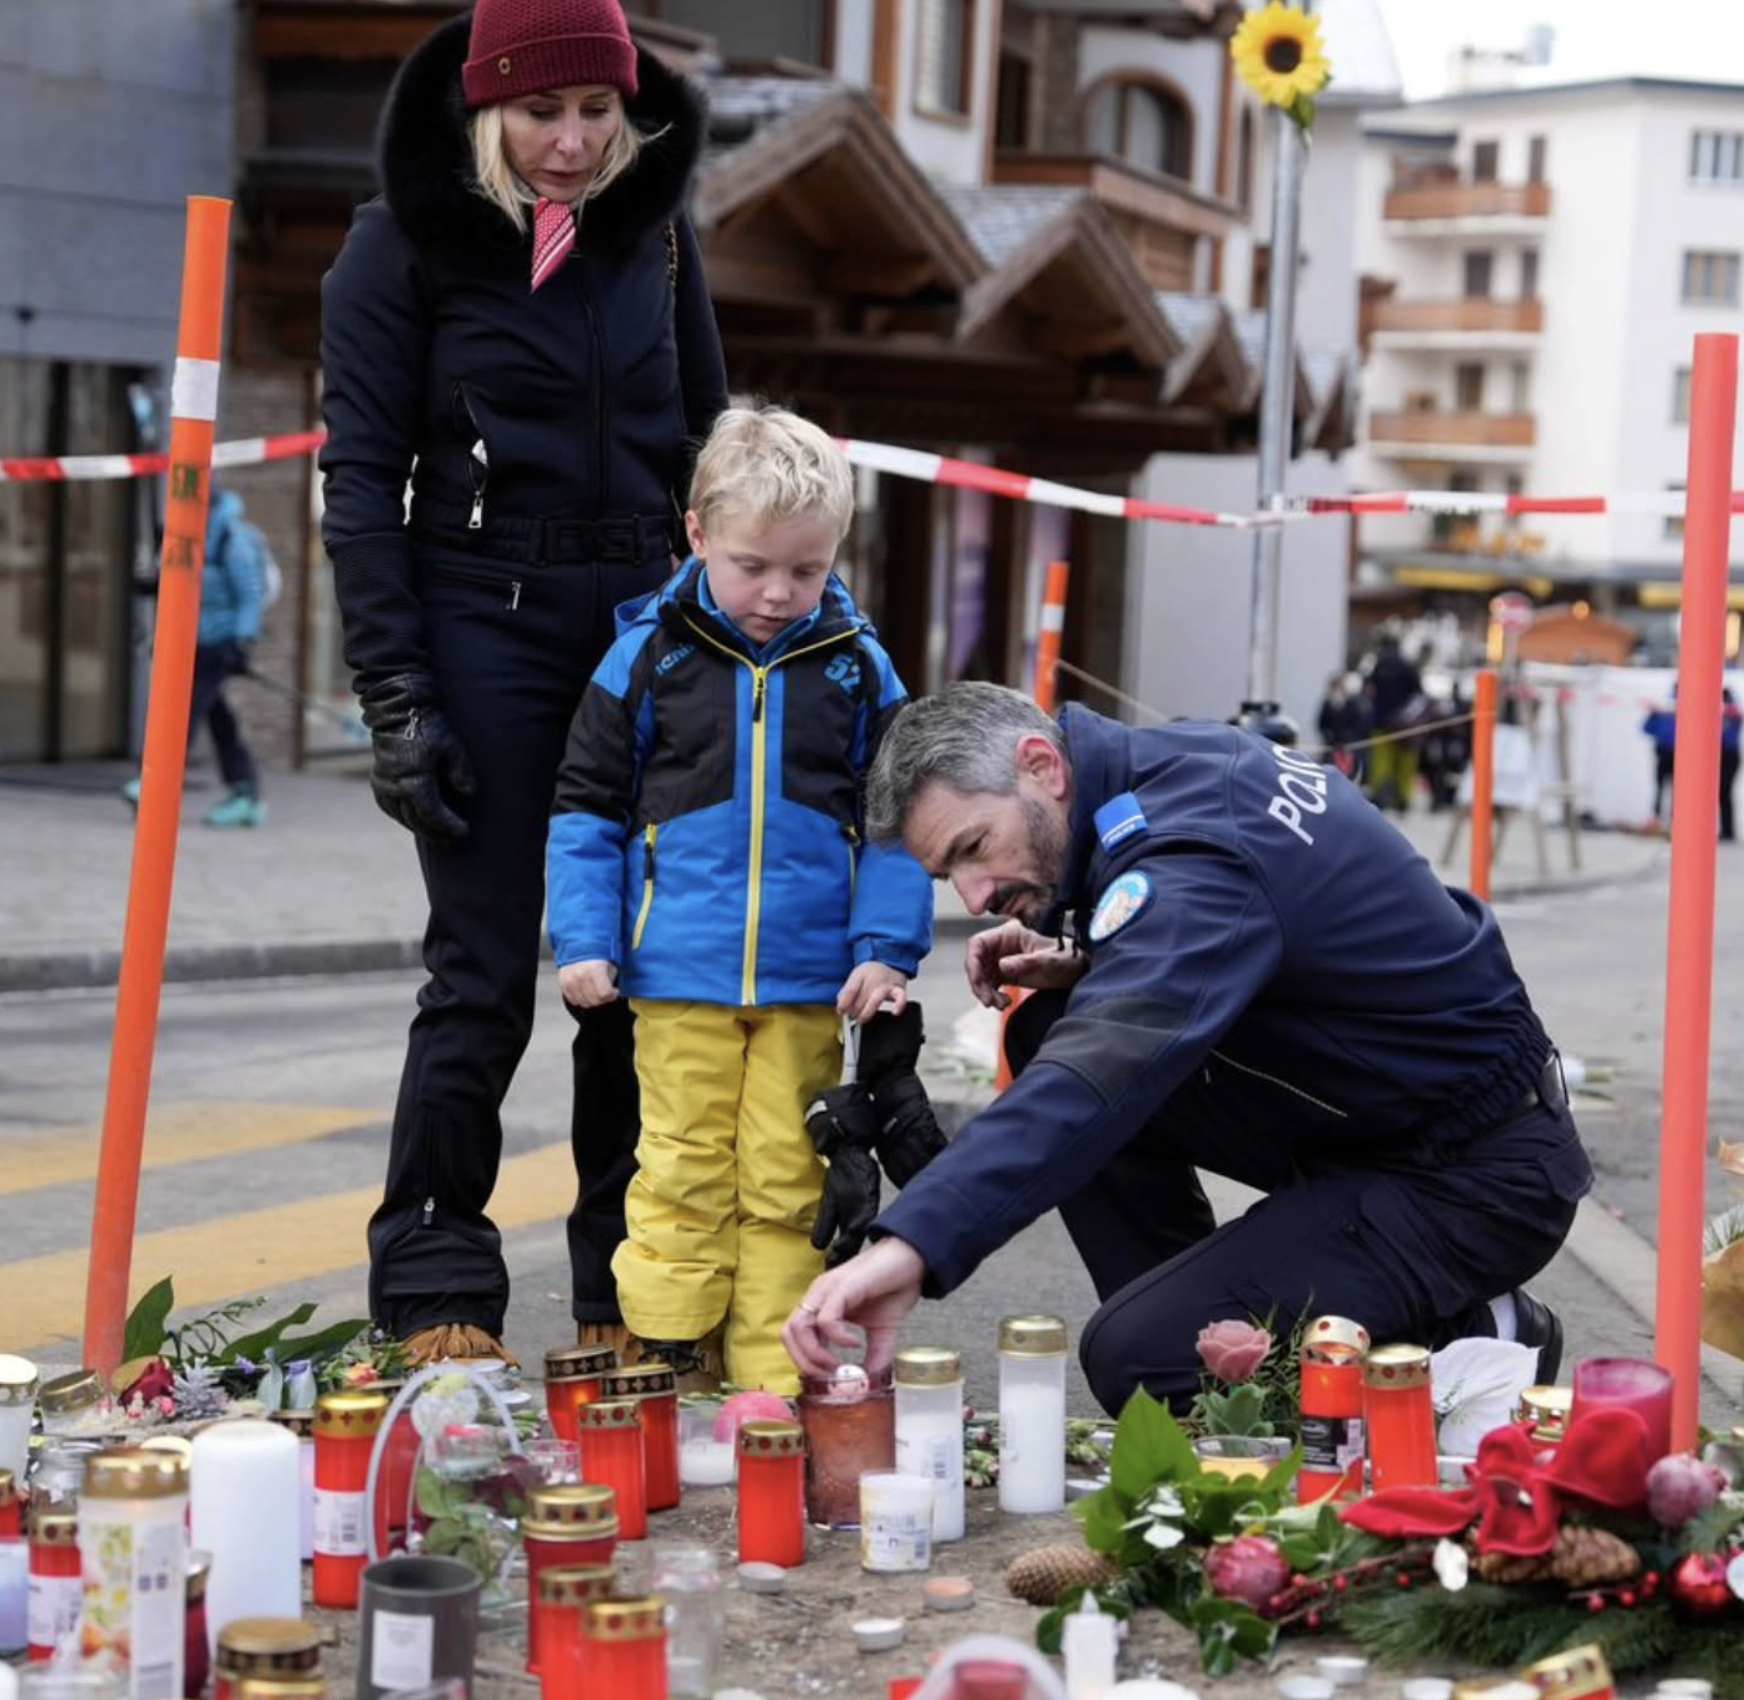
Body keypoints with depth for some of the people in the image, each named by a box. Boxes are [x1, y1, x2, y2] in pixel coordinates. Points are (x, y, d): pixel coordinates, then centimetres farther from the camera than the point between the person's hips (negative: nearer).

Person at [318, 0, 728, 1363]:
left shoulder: (657, 229, 9)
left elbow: (707, 441, 16)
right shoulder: (406, 241, -3)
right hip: (484, 623, -4)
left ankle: (632, 1294, 14)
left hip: (646, 617, 4)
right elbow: (361, 477, -5)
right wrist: (395, 697, -11)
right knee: (483, 971, -3)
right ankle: (436, 1293, 8)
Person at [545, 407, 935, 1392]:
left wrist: (887, 949, -2)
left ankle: (774, 1383, 10)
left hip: (810, 982, 1)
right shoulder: (651, 656, 1)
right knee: (683, 1175, 2)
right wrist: (584, 941, -1)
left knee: (787, 1181, 4)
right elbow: (588, 806, 6)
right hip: (680, 978, -1)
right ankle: (665, 1367, 10)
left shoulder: (858, 668, 4)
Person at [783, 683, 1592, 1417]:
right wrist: (1085, 964, -2)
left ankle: (1471, 1349, -2)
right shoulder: (1180, 758, 0)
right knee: (1049, 1035, 3)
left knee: (1138, 1358, -19)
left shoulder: (1188, 857, -28)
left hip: (1480, 1173, -10)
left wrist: (910, 1244, -55)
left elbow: (1096, 1081, -44)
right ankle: (1189, 1314, 8)